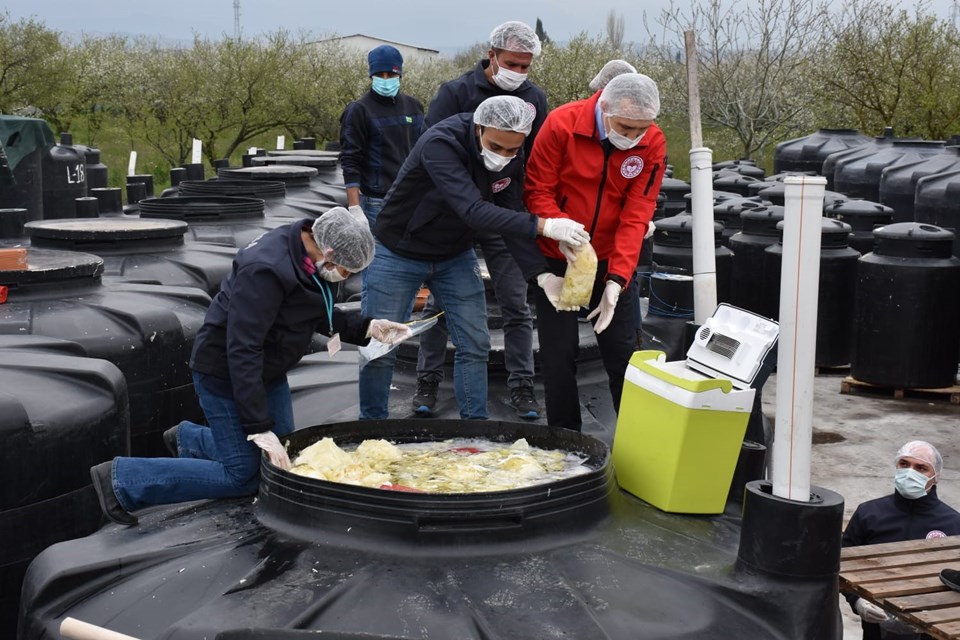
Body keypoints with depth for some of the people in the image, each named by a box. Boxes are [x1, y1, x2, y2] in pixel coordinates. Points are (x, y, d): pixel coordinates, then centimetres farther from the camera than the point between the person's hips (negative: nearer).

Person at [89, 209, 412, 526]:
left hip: (267, 372, 9)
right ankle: (121, 479, 1)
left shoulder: (311, 256, -5)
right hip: (225, 374, -9)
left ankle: (188, 438, 33)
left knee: (284, 461, 15)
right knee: (242, 476, -6)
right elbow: (241, 353, -33)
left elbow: (321, 315, 13)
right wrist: (261, 429, -33)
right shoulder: (265, 270, -33)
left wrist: (368, 327, -3)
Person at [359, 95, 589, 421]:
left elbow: (512, 216, -10)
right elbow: (473, 211, -42)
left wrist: (540, 273, -23)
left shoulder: (513, 157, -12)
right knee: (380, 349, -1)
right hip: (399, 254, -5)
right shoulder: (440, 144, -33)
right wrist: (544, 226, -48)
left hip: (456, 256, 5)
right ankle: (372, 427, 18)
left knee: (475, 346, 2)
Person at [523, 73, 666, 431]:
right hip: (557, 258, -1)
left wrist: (616, 279, -25)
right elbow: (537, 190, -13)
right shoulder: (562, 123, -18)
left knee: (622, 351, 6)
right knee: (558, 352, 3)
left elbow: (636, 215, -15)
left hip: (611, 262, 2)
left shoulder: (652, 144, -12)